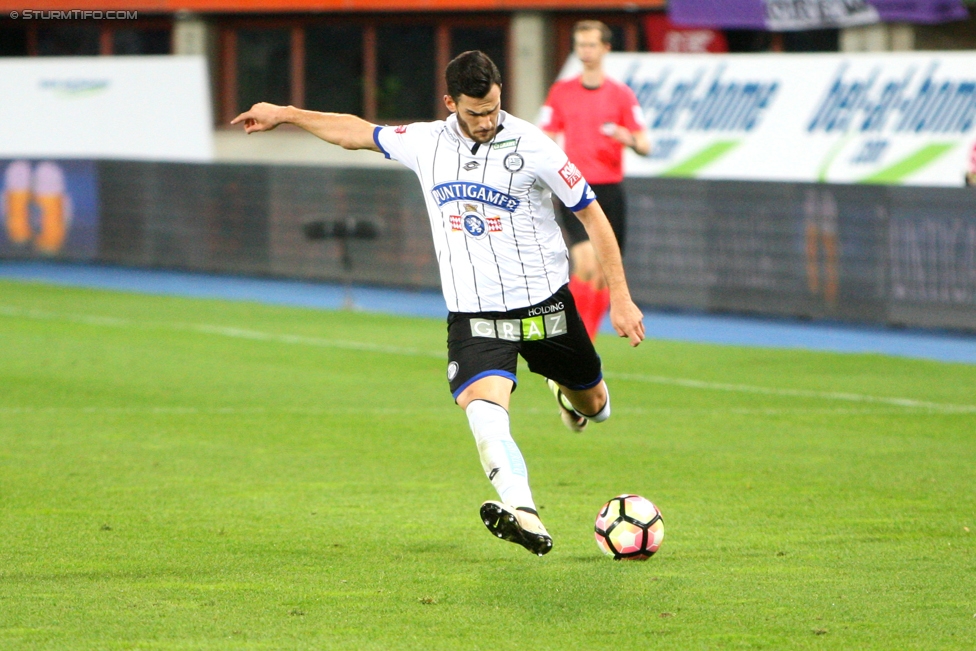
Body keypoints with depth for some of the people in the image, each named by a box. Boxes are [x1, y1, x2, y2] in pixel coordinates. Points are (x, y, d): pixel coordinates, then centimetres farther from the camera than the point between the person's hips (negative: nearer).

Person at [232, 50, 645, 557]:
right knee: (483, 411, -27)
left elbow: (593, 216, -6)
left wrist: (621, 298, -8)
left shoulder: (531, 147, -11)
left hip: (544, 304, -1)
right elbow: (359, 133, 18)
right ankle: (523, 516, -40)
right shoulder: (426, 144, 0)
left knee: (593, 406, 17)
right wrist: (285, 115, 22)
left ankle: (571, 394, 55)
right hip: (473, 315, 1)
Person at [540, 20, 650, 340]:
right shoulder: (560, 92, 8)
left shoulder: (622, 95, 5)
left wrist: (629, 139, -21)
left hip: (610, 191, 1)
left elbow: (644, 146, 1)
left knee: (604, 276, 3)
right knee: (586, 264, -20)